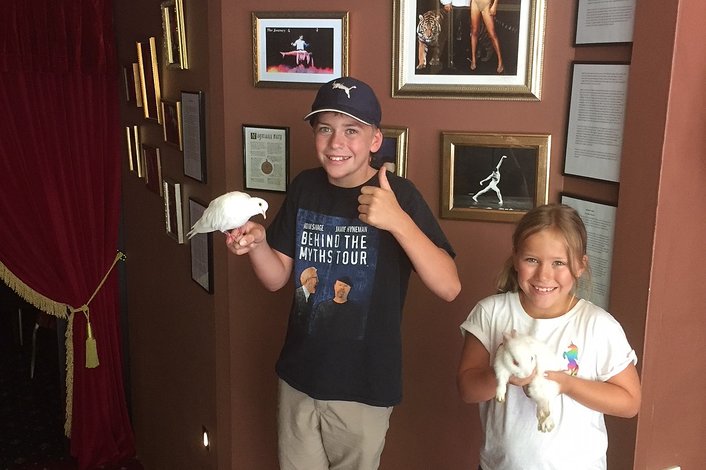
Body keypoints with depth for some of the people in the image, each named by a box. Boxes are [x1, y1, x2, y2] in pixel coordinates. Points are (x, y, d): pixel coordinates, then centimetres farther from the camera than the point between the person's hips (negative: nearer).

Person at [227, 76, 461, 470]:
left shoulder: (398, 194, -15)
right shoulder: (304, 188, -2)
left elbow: (449, 288, -23)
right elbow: (278, 278, 4)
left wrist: (398, 221, -36)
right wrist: (256, 243, -17)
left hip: (364, 388, -4)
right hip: (299, 378, 4)